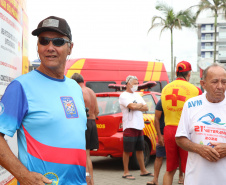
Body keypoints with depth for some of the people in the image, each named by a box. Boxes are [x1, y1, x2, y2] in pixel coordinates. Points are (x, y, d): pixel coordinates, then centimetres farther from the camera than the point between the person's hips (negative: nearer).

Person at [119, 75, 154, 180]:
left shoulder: (137, 95, 17)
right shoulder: (123, 96, -7)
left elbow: (146, 108, 10)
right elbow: (133, 106, -21)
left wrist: (136, 107, -7)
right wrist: (140, 105, -2)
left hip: (139, 126, 8)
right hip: (129, 127, -8)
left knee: (140, 149, 13)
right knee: (127, 151, -2)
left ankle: (143, 171, 21)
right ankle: (126, 172, 5)